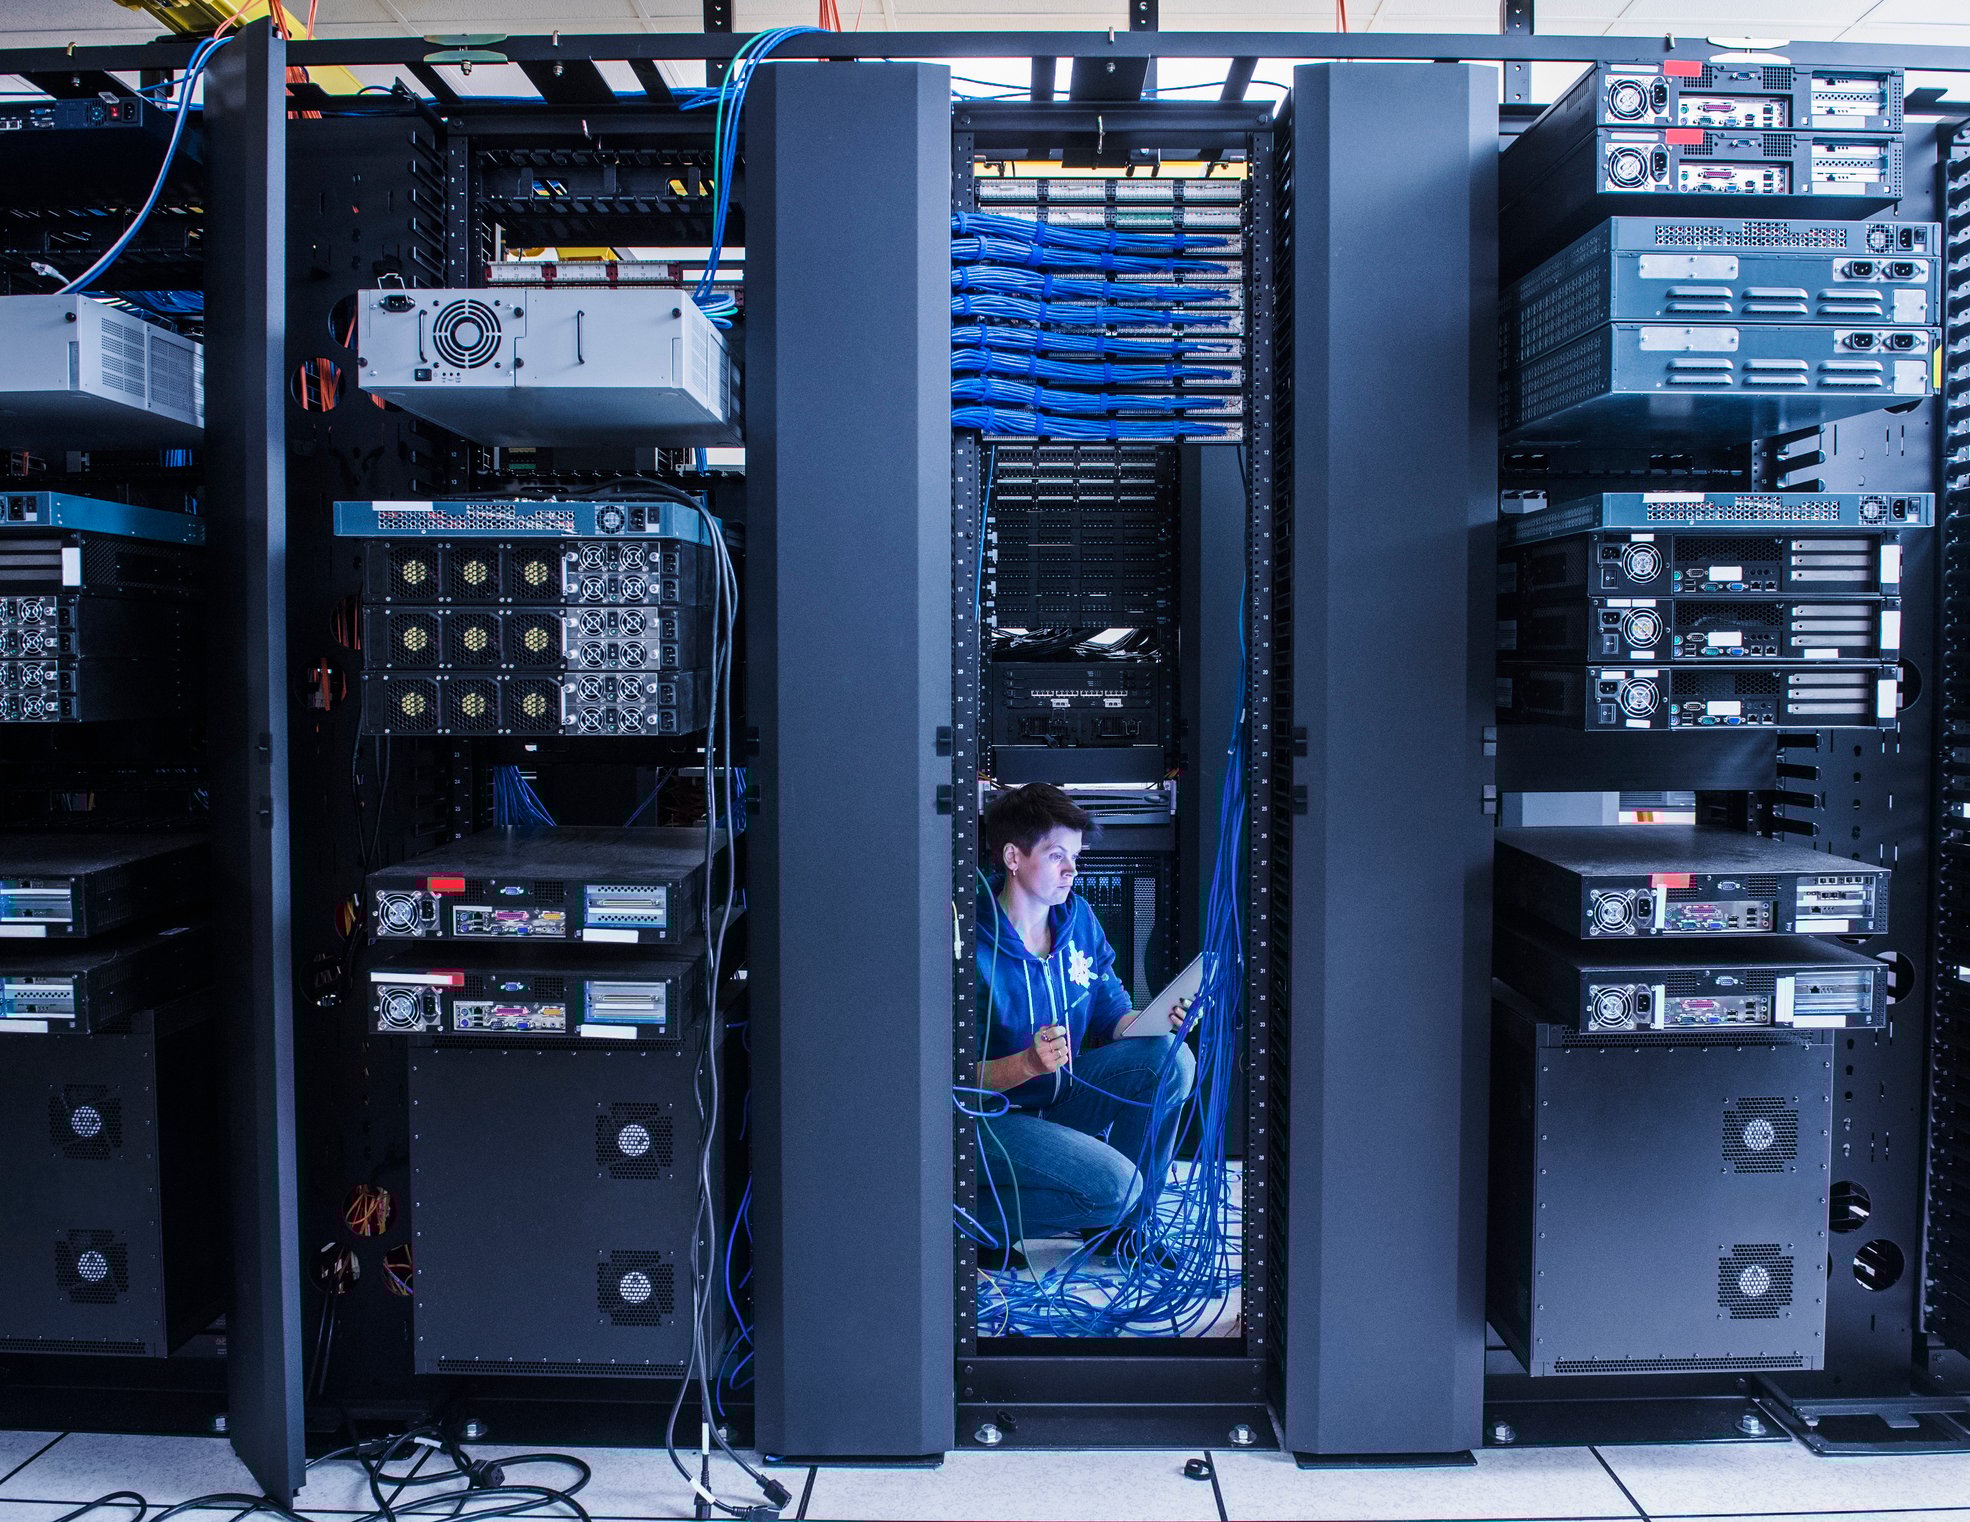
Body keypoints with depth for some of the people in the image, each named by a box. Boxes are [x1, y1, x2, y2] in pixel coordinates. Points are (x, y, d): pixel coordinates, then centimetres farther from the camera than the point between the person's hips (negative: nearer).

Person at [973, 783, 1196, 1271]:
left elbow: (1110, 1014, 8)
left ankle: (1121, 1223, 2)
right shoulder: (978, 946, -22)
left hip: (1062, 1093, 7)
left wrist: (1156, 1020, -13)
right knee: (1111, 1183, -26)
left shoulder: (1078, 916, 0)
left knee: (1170, 1057, -13)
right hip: (995, 1115, -7)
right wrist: (1028, 1065, -36)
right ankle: (974, 1220, -4)